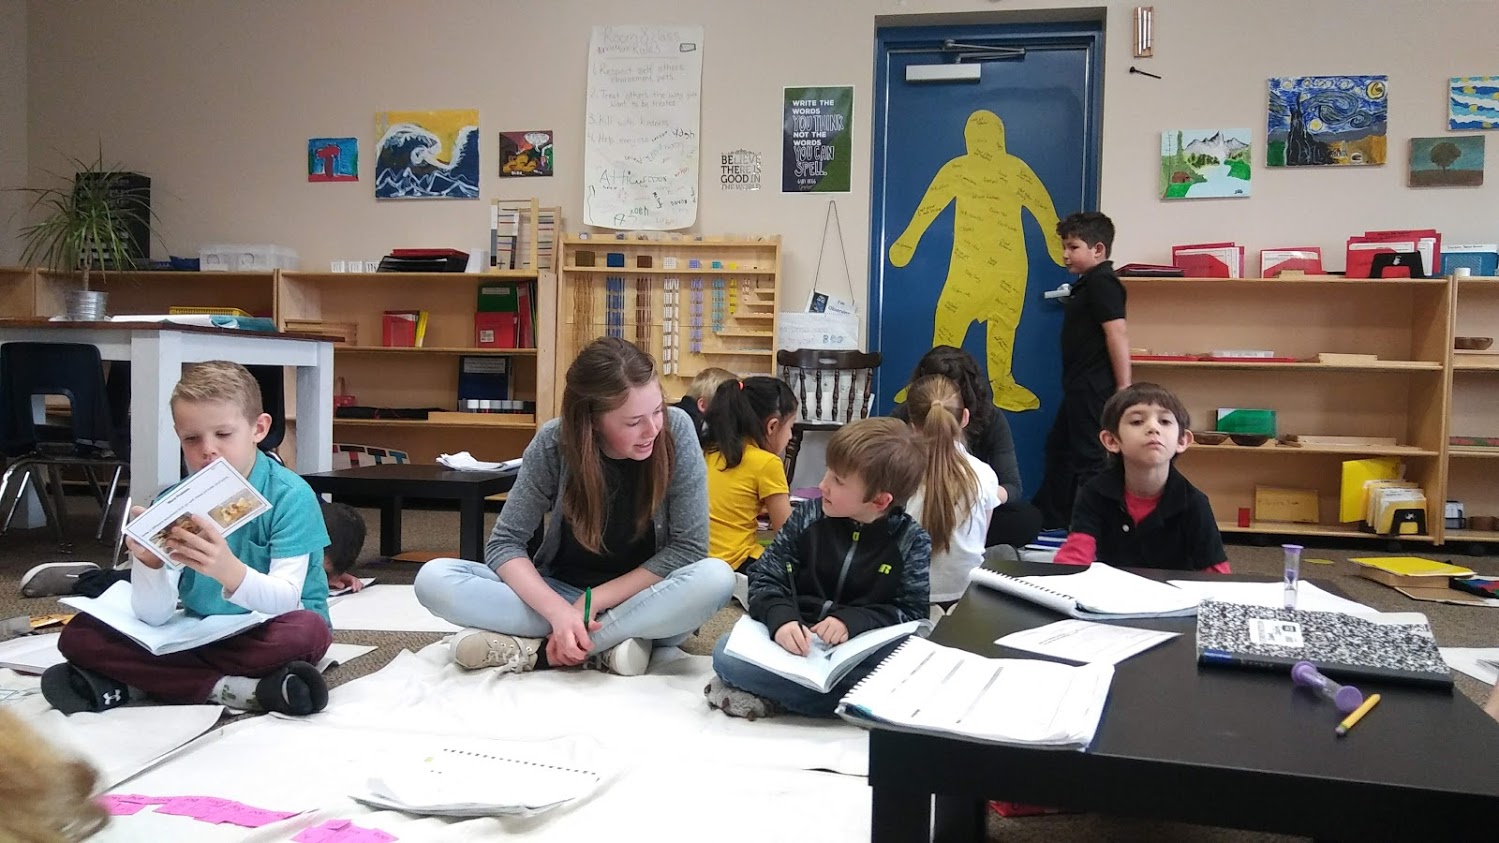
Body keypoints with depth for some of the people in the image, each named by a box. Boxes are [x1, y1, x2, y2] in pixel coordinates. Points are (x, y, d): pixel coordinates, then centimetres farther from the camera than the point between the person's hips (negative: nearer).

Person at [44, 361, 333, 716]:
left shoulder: (290, 496, -13)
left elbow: (286, 601, -23)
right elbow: (153, 616, -8)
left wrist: (228, 569, -43)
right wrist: (149, 561, -29)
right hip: (196, 634, 5)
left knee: (307, 630, -36)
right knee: (79, 636, -14)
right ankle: (234, 688, -25)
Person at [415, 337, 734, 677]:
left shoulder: (676, 430, -18)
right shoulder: (554, 443, -15)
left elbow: (689, 547, -16)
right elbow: (505, 544, -13)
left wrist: (596, 599, -20)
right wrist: (559, 611, -30)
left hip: (646, 602, -1)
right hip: (564, 593, 1)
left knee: (716, 577, -34)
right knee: (434, 579, -19)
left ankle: (539, 649, -26)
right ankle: (606, 646, -25)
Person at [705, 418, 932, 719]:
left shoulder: (913, 542, -1)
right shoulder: (808, 517, 3)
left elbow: (913, 612, -4)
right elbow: (765, 578, 2)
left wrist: (853, 621, -20)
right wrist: (781, 618, -20)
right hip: (797, 643, 1)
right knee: (727, 653, -25)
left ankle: (773, 696, -26)